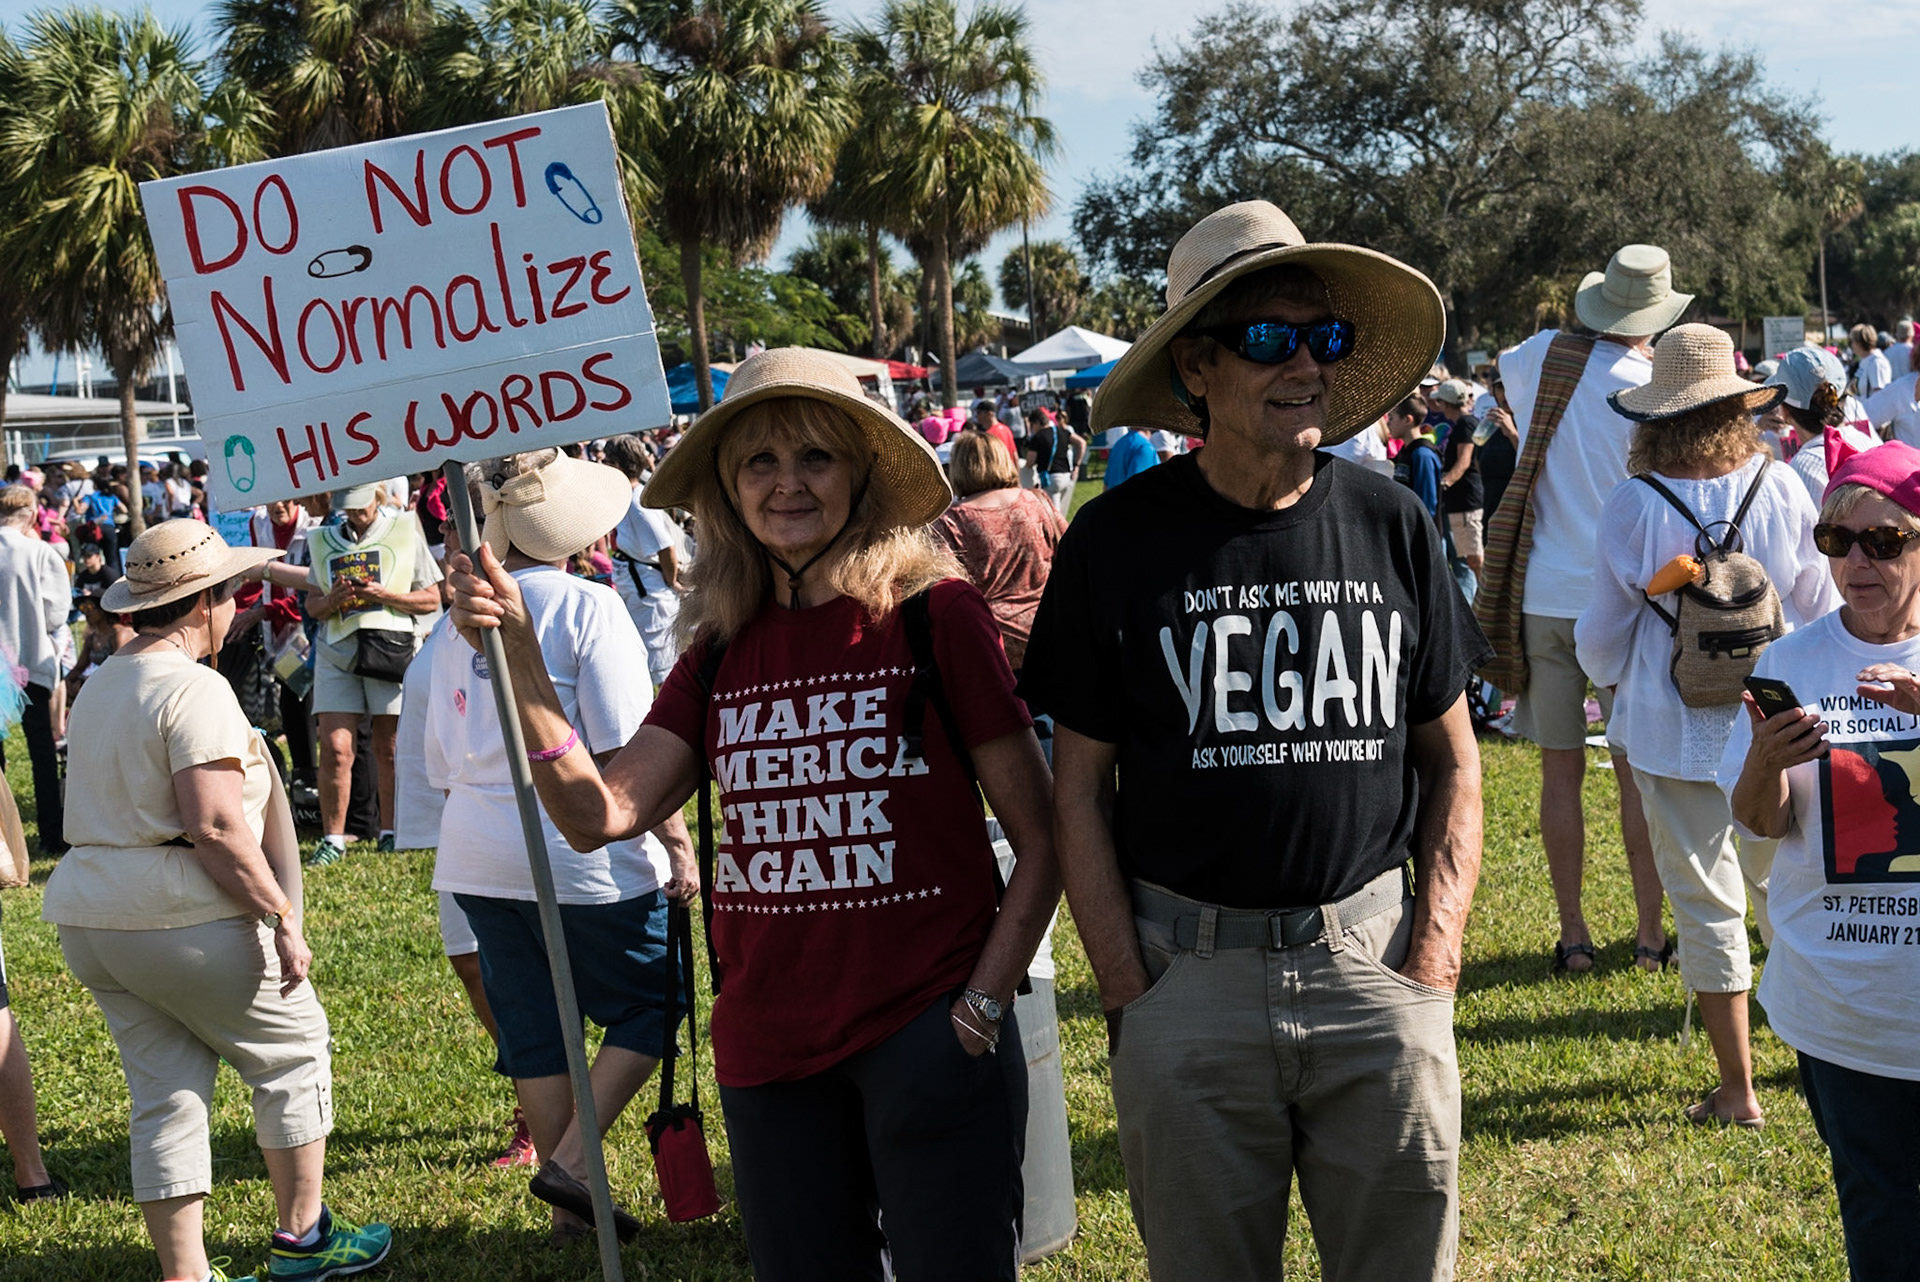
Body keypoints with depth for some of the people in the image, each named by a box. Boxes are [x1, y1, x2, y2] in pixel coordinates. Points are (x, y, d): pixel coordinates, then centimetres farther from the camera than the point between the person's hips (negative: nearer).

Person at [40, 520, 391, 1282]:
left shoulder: (98, 688, 14)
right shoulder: (193, 689, -15)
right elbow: (215, 826, -22)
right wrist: (282, 917, -18)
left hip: (90, 924, 8)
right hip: (185, 922, -8)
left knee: (165, 1093, 12)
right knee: (293, 1053, 10)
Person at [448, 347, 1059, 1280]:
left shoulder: (931, 612, -8)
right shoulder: (722, 650, 7)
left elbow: (1041, 841, -6)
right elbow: (599, 812, -4)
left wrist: (983, 1005, -12)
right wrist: (516, 657, -13)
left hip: (924, 1032, -5)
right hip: (767, 1045, 5)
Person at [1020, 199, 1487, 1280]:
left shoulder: (1393, 526, 3)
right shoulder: (1118, 541, -3)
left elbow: (1451, 759, 9)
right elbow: (1082, 787, 1)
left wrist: (1433, 958, -1)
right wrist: (1129, 989, -5)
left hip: (1371, 957, 1)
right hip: (1187, 976, -1)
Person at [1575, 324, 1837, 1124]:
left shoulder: (1633, 505, -12)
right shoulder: (1781, 489, -6)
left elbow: (1604, 636, -2)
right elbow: (1821, 610, 5)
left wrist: (1605, 673, 21)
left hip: (1677, 730, -2)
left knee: (1707, 905, 6)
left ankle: (1737, 1088, 11)